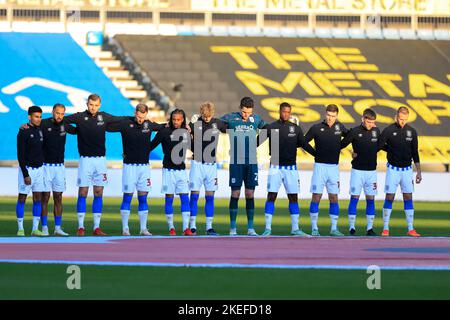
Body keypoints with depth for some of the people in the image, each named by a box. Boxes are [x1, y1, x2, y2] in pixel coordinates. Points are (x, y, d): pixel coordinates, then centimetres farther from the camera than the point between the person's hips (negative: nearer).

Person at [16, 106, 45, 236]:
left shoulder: (40, 131, 8)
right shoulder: (23, 133, -12)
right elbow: (20, 155, -14)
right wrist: (25, 174, -18)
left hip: (39, 168, 6)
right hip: (27, 168, -6)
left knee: (38, 198, 4)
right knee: (22, 198, -2)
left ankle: (35, 229, 6)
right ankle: (20, 229, 1)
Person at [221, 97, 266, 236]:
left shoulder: (256, 119, 6)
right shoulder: (230, 118, -3)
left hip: (252, 163, 2)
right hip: (236, 162, -2)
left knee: (250, 195, 2)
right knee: (235, 195, -2)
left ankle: (250, 228, 7)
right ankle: (232, 228, 4)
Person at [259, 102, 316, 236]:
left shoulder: (296, 128, 7)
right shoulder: (271, 128, -1)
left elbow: (304, 145, 13)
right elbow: (258, 142, 1)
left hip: (291, 168, 3)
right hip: (275, 167, -3)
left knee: (293, 198, 5)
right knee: (271, 196, -6)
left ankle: (295, 229, 10)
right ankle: (268, 229, -4)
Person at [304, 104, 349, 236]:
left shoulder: (340, 127, 6)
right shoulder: (316, 128, -3)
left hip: (334, 167, 3)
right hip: (320, 166, -3)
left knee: (334, 198, 3)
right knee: (316, 197, -5)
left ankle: (334, 228, 7)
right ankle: (314, 228, -1)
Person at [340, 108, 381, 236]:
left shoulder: (376, 131, 4)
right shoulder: (355, 131, -8)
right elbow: (342, 144, -4)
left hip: (371, 170, 4)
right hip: (357, 170, -4)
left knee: (371, 199, 4)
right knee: (354, 198, -3)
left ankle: (370, 228, 6)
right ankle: (351, 228, 0)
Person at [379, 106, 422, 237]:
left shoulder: (412, 131, 3)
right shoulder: (389, 131, -8)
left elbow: (415, 152, 9)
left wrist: (419, 171, 10)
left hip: (407, 169, 3)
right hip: (393, 169, -3)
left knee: (408, 198, 2)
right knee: (389, 198, -4)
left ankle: (410, 229, 4)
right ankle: (385, 228, 2)